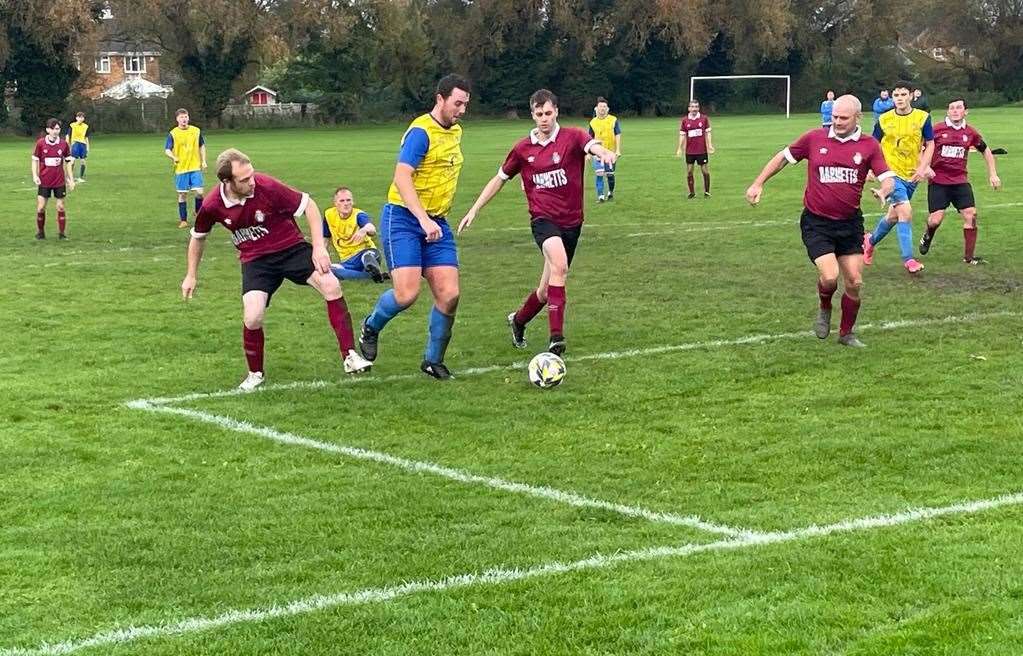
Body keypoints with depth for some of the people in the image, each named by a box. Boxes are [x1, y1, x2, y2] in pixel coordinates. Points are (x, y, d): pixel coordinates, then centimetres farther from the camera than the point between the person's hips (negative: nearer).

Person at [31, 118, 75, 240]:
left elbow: (68, 162, 7)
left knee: (60, 207, 3)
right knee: (41, 207, -1)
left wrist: (71, 179, 5)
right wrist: (35, 176, -10)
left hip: (59, 181, 1)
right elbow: (35, 160, 3)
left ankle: (62, 233, 11)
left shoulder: (63, 144, -2)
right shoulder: (40, 143, -6)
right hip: (44, 181, -1)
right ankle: (40, 232, 14)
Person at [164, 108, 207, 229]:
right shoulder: (173, 134, -4)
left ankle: (199, 213, 17)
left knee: (199, 192, -9)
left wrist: (203, 161, 9)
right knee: (182, 194, 4)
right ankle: (183, 220, 14)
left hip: (195, 167, 1)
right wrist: (173, 157, -26)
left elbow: (202, 146, 16)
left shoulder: (196, 131, 4)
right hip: (180, 168, -1)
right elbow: (167, 150, -6)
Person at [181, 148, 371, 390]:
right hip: (255, 260, 1)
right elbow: (198, 236, 9)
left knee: (331, 285, -23)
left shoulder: (268, 187, -22)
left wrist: (319, 247, -16)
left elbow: (308, 204, -10)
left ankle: (350, 356, -14)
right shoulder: (212, 206, -14)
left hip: (291, 247, -1)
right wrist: (191, 275, 14)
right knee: (252, 318, -20)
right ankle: (255, 374, 9)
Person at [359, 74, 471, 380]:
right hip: (403, 219, -7)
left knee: (449, 294, -5)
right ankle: (371, 327, 16)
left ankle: (433, 360, 13)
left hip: (436, 223, 7)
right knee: (407, 294, -16)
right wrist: (424, 219, -32)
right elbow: (402, 177, -24)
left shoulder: (455, 131, 13)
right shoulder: (421, 131, -14)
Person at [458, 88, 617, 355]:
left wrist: (606, 152, -51)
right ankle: (556, 337, -33)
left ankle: (518, 321, 40)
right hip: (543, 218, -1)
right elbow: (499, 179, 15)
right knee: (559, 265, -32)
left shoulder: (572, 137, -4)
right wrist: (474, 210, 11)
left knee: (548, 288, 10)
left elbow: (593, 146, -27)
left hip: (571, 221, 1)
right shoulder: (523, 149, 3)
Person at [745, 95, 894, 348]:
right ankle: (825, 309, 18)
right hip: (816, 223, -2)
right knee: (829, 276, -17)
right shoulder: (814, 138, -3)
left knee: (854, 282, 3)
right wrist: (758, 183, 7)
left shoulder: (869, 145, -2)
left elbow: (888, 178, -4)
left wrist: (884, 191, -27)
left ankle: (846, 333, 25)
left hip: (850, 223, 2)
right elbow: (783, 157, 10)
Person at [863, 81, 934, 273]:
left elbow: (930, 145, 3)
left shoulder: (922, 118, -2)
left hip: (912, 176, 3)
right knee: (905, 211, -19)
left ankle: (871, 240, 42)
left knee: (893, 215, 14)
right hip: (892, 173, -3)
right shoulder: (884, 120, -3)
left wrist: (923, 168, -9)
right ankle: (908, 259, -14)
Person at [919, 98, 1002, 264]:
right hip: (938, 182, -3)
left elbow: (986, 151, 19)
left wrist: (992, 174, 14)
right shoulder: (937, 130, -5)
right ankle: (928, 236, 28)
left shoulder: (970, 133, 4)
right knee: (935, 220, -10)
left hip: (960, 181, 3)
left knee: (971, 215, -9)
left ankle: (969, 256, 2)